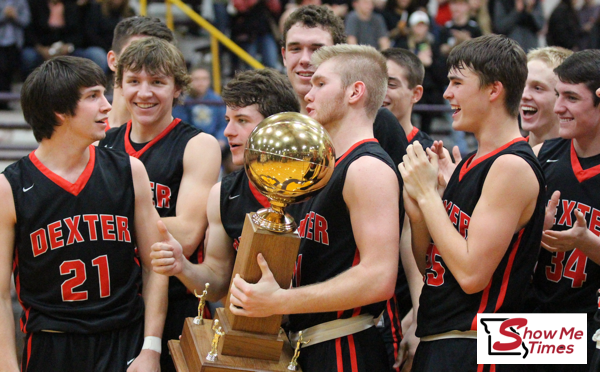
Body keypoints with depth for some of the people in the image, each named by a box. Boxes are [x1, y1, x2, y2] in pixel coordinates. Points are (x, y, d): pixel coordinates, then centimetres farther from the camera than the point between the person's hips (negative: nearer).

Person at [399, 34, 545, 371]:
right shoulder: (471, 164, 13)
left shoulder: (512, 166, -14)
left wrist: (427, 193, -14)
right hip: (436, 343, 9)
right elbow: (428, 266, 14)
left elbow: (472, 274, -22)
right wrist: (417, 208, -4)